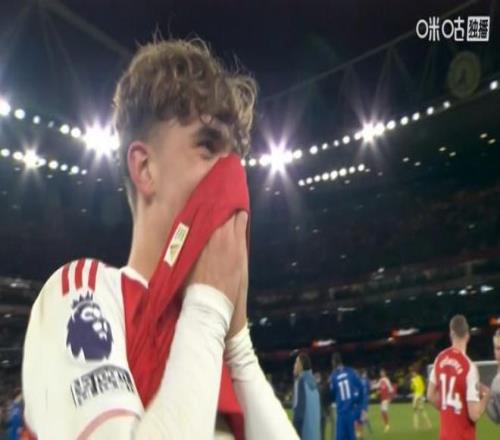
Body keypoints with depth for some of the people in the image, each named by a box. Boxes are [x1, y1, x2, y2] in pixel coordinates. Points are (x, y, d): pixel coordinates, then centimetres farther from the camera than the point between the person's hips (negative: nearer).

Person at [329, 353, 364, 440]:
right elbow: (361, 388, 3)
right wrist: (359, 403, 14)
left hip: (341, 411, -3)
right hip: (352, 409, 3)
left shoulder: (333, 376, -4)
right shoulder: (351, 372, 1)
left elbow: (332, 395, 3)